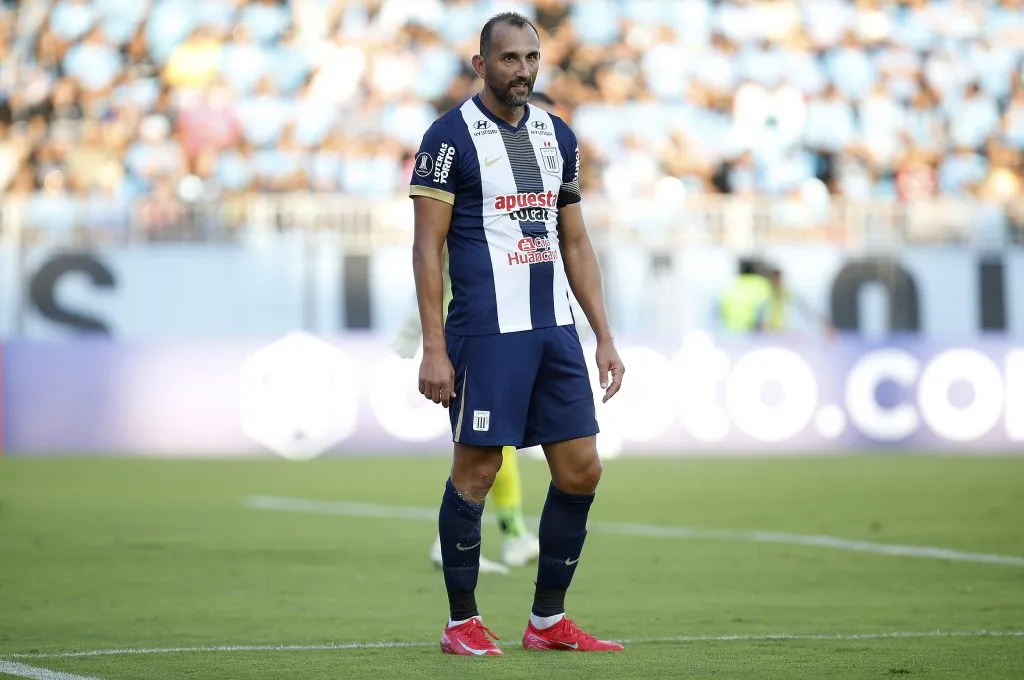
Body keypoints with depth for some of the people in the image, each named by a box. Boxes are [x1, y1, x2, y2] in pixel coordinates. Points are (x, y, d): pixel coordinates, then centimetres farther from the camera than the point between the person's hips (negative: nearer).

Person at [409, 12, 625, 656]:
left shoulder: (558, 136, 13)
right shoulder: (451, 136, -5)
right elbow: (427, 247, -8)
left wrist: (605, 336, 12)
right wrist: (433, 348, -14)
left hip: (555, 330, 6)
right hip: (486, 331, -6)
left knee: (581, 470, 4)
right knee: (476, 470, -3)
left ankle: (548, 620, 14)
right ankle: (462, 622, 9)